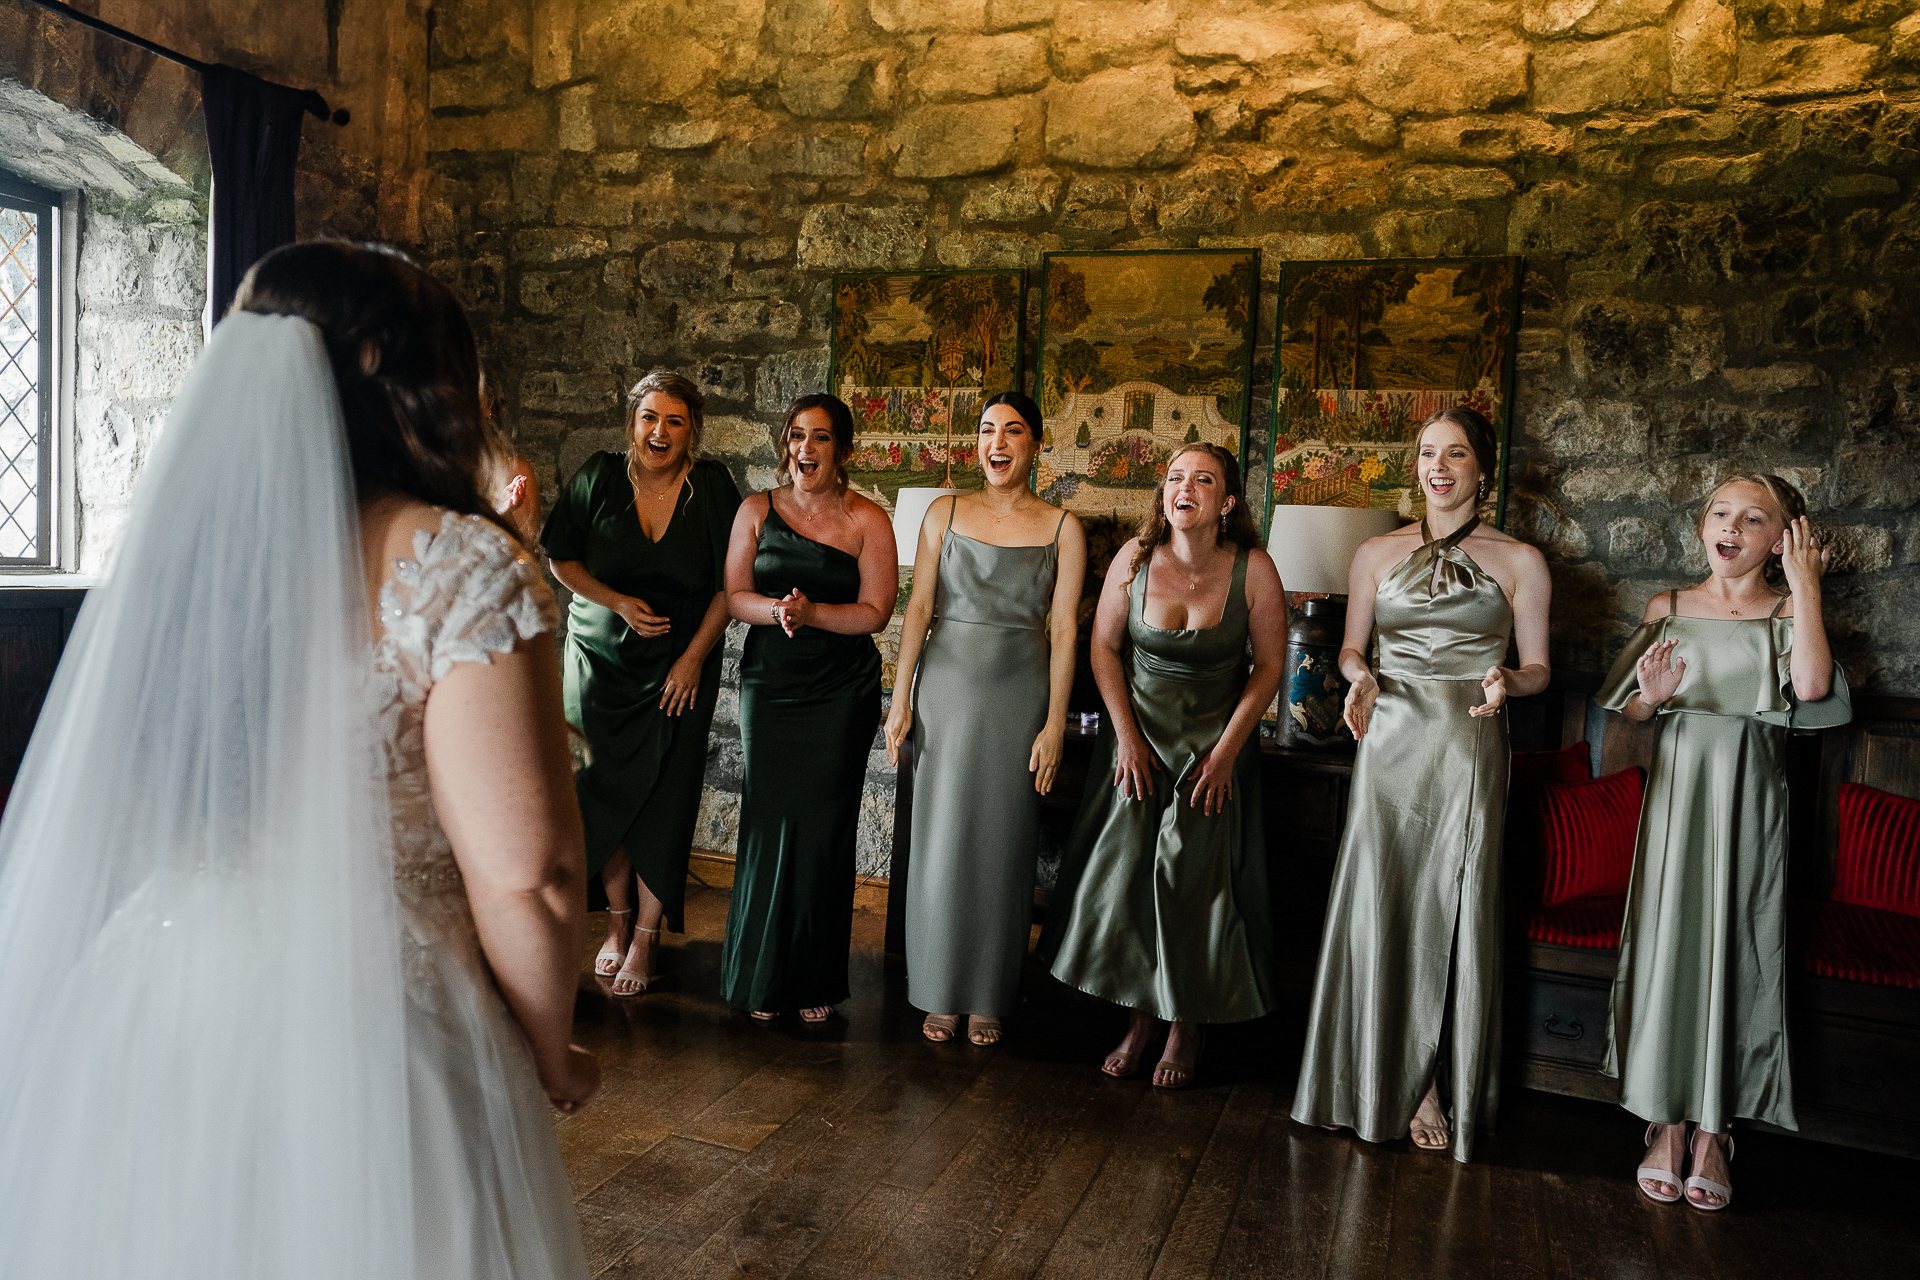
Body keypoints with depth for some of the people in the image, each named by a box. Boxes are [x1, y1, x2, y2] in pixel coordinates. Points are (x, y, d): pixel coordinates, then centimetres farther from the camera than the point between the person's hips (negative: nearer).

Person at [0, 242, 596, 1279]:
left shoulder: (165, 542, 0)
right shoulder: (455, 565, -18)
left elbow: (95, 825, 9)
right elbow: (524, 879, -19)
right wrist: (552, 1062, -3)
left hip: (145, 1011, 5)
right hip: (367, 1045, -5)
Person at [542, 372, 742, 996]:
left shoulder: (711, 485, -8)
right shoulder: (598, 477, -5)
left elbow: (730, 583, -5)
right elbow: (561, 559, 2)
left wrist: (694, 657, -8)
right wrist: (619, 603, -13)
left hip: (679, 667, -1)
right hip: (599, 658, 2)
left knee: (663, 802, -1)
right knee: (606, 792, 5)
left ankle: (645, 940, 11)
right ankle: (618, 920, 23)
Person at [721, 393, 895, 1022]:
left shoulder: (867, 520, -1)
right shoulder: (757, 510, 6)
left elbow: (875, 611, -5)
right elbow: (735, 596, 3)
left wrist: (811, 612, -20)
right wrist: (777, 610, -18)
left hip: (841, 693, -1)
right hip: (769, 687, 2)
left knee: (823, 830, 1)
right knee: (769, 824, 1)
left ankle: (816, 982, 16)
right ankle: (760, 977, 17)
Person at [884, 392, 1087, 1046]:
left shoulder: (1062, 528, 3)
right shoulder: (946, 514, 6)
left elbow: (1063, 628, -1)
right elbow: (919, 608, 3)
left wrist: (1055, 723, -6)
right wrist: (902, 699, -2)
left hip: (1018, 696, -1)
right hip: (946, 689, 1)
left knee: (1001, 843, 5)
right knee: (941, 839, 4)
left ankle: (987, 998, 19)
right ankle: (939, 993, 18)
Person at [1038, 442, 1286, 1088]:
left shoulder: (1253, 569, -14)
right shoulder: (1136, 558, -9)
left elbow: (1270, 665, -6)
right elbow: (1104, 647, 0)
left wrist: (1226, 751, -10)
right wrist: (1126, 736, -7)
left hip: (1215, 739, -2)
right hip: (1137, 734, 2)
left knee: (1194, 880, -3)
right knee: (1123, 871, -1)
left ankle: (1187, 1025, 15)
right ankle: (1140, 1017, 16)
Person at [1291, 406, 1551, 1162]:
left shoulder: (1519, 562, 5)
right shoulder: (1377, 553, 10)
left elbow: (1537, 667, 8)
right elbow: (1352, 648, 15)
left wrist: (1506, 682, -14)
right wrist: (1360, 678, -7)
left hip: (1469, 747, -1)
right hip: (1390, 740, 2)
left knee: (1452, 911, -1)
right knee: (1380, 906, 0)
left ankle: (1431, 1087, 13)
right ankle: (1386, 1082, 15)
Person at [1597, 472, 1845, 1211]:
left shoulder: (1788, 613, 4)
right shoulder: (1667, 609, 8)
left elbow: (1812, 686, -18)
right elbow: (1628, 716, 9)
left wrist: (1806, 587, -11)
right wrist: (1650, 697, -14)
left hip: (1750, 796, -1)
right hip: (1677, 785, 1)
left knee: (1736, 951, -1)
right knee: (1667, 943, -2)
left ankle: (1713, 1132, 10)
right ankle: (1667, 1123, 8)